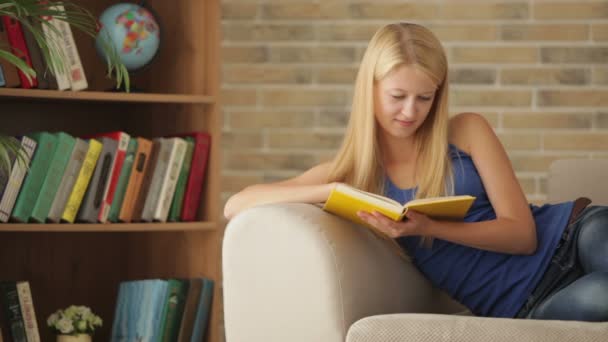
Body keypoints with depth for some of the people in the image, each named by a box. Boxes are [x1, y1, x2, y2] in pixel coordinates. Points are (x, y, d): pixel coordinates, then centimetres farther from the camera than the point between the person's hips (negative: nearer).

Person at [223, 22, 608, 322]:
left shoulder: (467, 131, 6)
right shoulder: (352, 172, 8)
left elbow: (523, 232, -1)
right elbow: (236, 206, -1)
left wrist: (429, 228, -17)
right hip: (518, 308, -1)